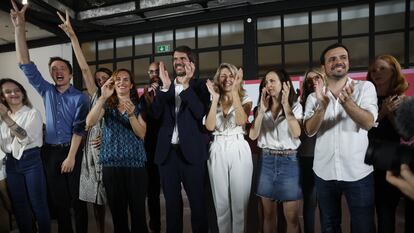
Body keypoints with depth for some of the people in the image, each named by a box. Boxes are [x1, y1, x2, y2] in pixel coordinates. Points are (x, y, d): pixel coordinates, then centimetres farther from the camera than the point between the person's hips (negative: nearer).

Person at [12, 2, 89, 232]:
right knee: (58, 197, 12)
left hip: (72, 150, -4)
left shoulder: (80, 97, -6)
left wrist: (71, 156, -15)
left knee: (77, 196, 5)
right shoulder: (46, 91, 5)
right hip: (50, 151, 4)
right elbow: (26, 65, -2)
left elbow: (79, 129, -10)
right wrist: (19, 27, -10)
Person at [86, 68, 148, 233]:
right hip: (111, 163, 1)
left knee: (138, 210, 0)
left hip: (135, 163, -1)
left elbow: (142, 134, -5)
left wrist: (131, 114, -21)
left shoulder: (138, 105, 6)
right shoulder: (107, 104, 8)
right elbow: (90, 122, -11)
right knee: (117, 210, 10)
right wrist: (103, 97, -21)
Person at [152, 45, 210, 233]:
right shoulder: (165, 87, 10)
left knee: (197, 201, 7)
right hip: (167, 151, 3)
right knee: (171, 201, 15)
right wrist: (166, 86, -15)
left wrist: (186, 85, -22)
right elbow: (156, 114, -4)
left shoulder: (199, 86, 1)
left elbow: (201, 113, -15)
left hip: (191, 151, -3)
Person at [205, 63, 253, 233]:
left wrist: (235, 92, -17)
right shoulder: (213, 102, 10)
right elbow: (209, 126, -7)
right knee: (221, 201, 11)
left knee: (239, 201, 3)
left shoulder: (245, 99, 4)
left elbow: (242, 120, -16)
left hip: (239, 150, -2)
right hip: (218, 152, 2)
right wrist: (215, 98, -8)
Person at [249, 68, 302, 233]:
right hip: (266, 161, 3)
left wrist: (286, 104, -20)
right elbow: (253, 135, -5)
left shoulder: (295, 107, 0)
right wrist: (262, 110, -13)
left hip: (288, 161, -3)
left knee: (291, 216, 4)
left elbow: (296, 133, -18)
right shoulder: (262, 108, 8)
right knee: (268, 213, 14)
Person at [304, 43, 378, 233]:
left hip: (358, 173, -2)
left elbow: (368, 123, -18)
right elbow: (310, 131, -11)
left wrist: (347, 102, -36)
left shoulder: (365, 87, -2)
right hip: (324, 173, 2)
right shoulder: (314, 97, 2)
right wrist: (322, 106, -28)